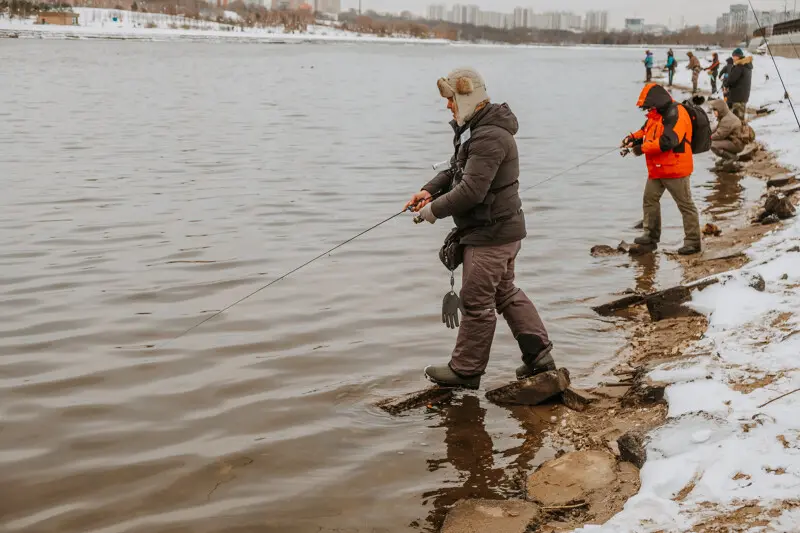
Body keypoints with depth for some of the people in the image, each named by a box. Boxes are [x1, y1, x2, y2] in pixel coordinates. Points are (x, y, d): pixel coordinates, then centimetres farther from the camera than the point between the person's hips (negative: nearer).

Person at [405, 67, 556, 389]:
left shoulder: (489, 137, -23)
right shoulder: (477, 128, 12)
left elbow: (471, 190, -28)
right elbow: (457, 170, 19)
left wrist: (434, 210, -17)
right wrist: (430, 190, 3)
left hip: (491, 233, -11)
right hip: (503, 229, 11)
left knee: (477, 302, -1)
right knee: (506, 293, 19)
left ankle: (465, 371, 10)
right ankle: (539, 355, 24)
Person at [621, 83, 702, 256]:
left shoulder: (675, 114, -20)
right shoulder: (657, 114, 11)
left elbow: (667, 141, -29)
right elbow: (645, 131, 20)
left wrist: (642, 148, -23)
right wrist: (633, 138, -1)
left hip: (675, 169, -10)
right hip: (657, 169, 10)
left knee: (685, 205, -2)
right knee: (650, 200, 16)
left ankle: (693, 241, 2)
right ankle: (651, 235, 27)